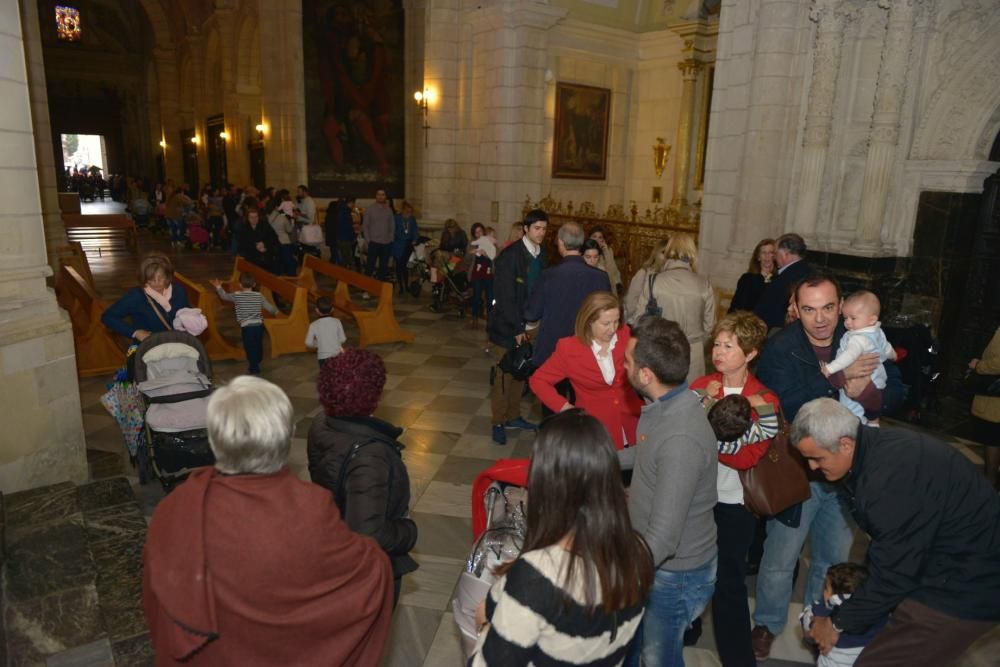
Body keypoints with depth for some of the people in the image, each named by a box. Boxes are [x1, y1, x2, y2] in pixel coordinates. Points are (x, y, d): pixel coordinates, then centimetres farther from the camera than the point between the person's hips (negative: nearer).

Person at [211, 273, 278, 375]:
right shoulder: (259, 296, 0)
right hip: (259, 325, 3)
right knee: (258, 346, 20)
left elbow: (225, 296, 8)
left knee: (250, 348, 7)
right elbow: (269, 307, 5)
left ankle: (254, 369, 10)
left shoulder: (237, 296, -6)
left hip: (246, 327, -3)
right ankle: (256, 363, 39)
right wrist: (276, 311, 26)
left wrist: (218, 287, 24)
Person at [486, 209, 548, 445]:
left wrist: (527, 325, 0)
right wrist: (516, 328, -16)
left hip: (529, 324, 6)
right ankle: (498, 423, 15)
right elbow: (505, 296, -16)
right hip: (507, 325, -6)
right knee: (504, 374, 2)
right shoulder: (510, 255, -14)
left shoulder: (540, 254, 5)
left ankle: (513, 416, 28)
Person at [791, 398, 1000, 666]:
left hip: (966, 586, -9)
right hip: (945, 561, 9)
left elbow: (892, 573, -22)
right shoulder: (874, 448, -2)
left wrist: (837, 623, -9)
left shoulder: (892, 476, -32)